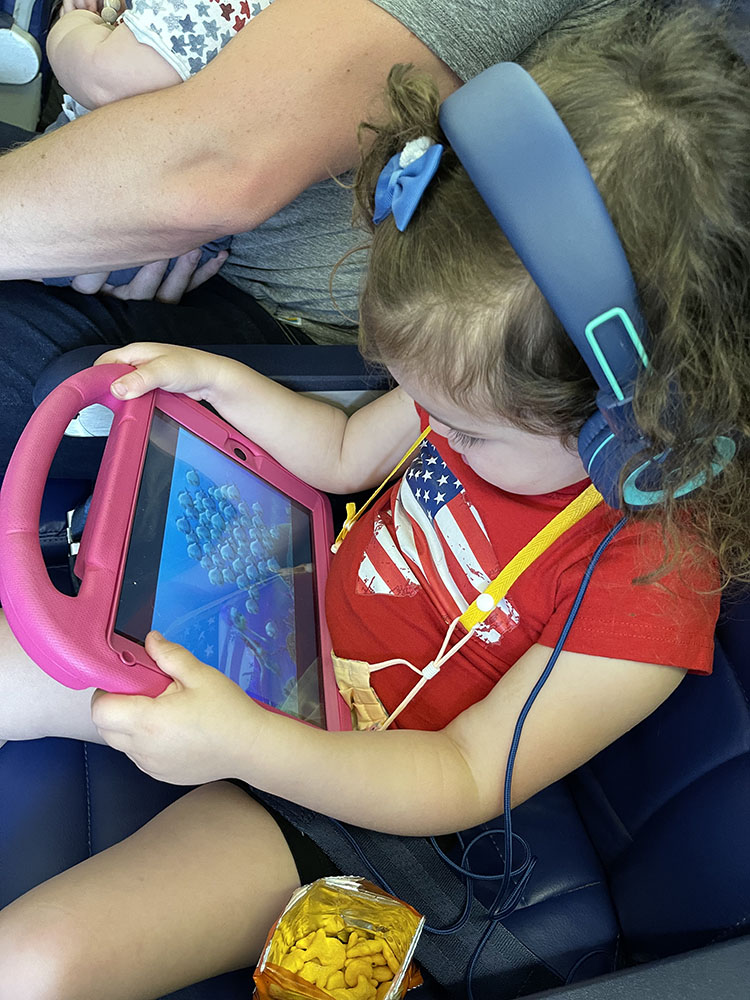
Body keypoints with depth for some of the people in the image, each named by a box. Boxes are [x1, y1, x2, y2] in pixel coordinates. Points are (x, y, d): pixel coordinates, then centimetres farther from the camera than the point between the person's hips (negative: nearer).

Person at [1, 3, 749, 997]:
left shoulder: (652, 588, -30)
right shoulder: (508, 396, -12)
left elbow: (467, 779, -23)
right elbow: (346, 454, 7)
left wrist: (246, 742, -37)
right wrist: (221, 382, -7)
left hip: (345, 788, -5)